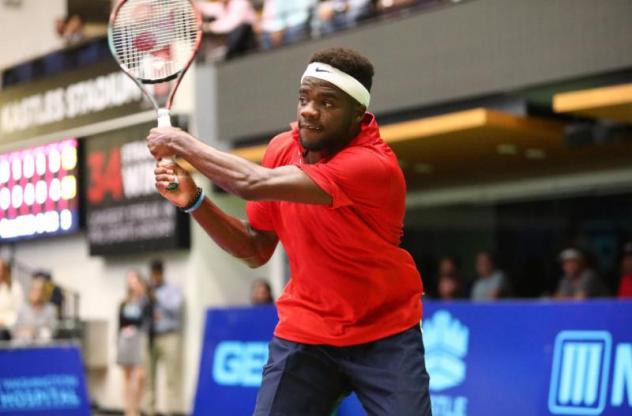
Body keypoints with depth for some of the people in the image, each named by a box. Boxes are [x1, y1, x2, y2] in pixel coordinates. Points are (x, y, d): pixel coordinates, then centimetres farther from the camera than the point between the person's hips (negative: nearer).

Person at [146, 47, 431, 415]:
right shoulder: (282, 148, -2)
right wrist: (193, 201, -7)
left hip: (384, 335, -4)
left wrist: (182, 143, -18)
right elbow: (255, 251, 7)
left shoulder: (373, 164, -26)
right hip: (304, 333, 4)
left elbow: (254, 184, -33)